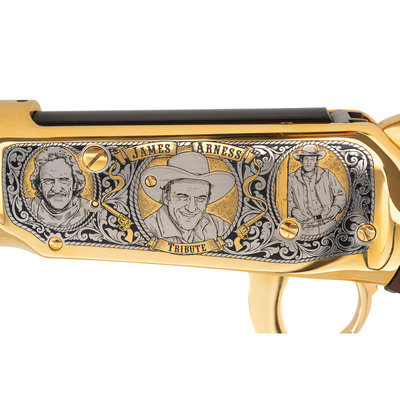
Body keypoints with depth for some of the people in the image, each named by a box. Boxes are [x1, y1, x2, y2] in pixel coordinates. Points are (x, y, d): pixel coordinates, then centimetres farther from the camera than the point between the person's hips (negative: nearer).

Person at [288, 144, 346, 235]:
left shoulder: (327, 175, 12)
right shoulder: (292, 179, 10)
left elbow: (340, 195, 19)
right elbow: (288, 201, 16)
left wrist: (336, 207, 0)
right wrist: (293, 211, -4)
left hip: (328, 224, 1)